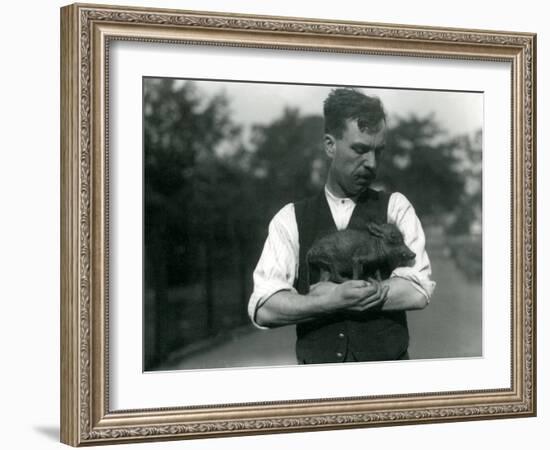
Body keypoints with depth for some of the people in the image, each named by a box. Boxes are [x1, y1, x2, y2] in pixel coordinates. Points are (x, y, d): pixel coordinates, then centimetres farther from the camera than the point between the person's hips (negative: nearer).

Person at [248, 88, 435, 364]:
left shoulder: (395, 208, 6)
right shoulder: (290, 219, 6)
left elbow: (418, 291, -7)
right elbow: (263, 309, -4)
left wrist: (329, 292, -9)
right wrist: (335, 300, -15)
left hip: (387, 365, 0)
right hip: (316, 365, 0)